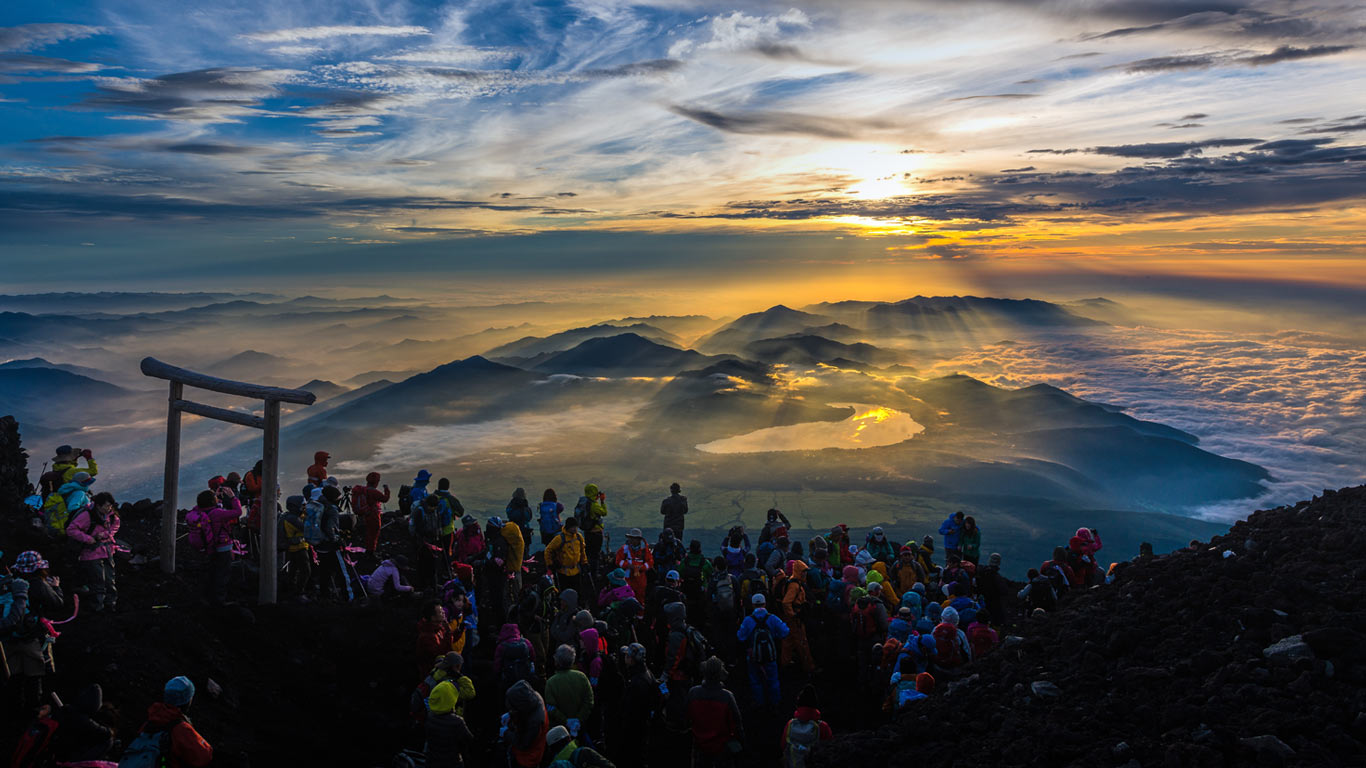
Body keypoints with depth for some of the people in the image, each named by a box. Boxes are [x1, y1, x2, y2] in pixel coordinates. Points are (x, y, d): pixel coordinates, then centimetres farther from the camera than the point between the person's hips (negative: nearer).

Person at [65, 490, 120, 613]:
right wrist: (87, 538, -20)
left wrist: (106, 534, 1)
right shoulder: (87, 515, -17)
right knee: (98, 583, -5)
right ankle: (98, 608, 7)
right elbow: (71, 529, -15)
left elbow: (115, 525, 20)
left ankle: (111, 604, 26)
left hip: (107, 552, 6)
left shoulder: (110, 514, 1)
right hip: (92, 553, -6)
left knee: (110, 581, 12)